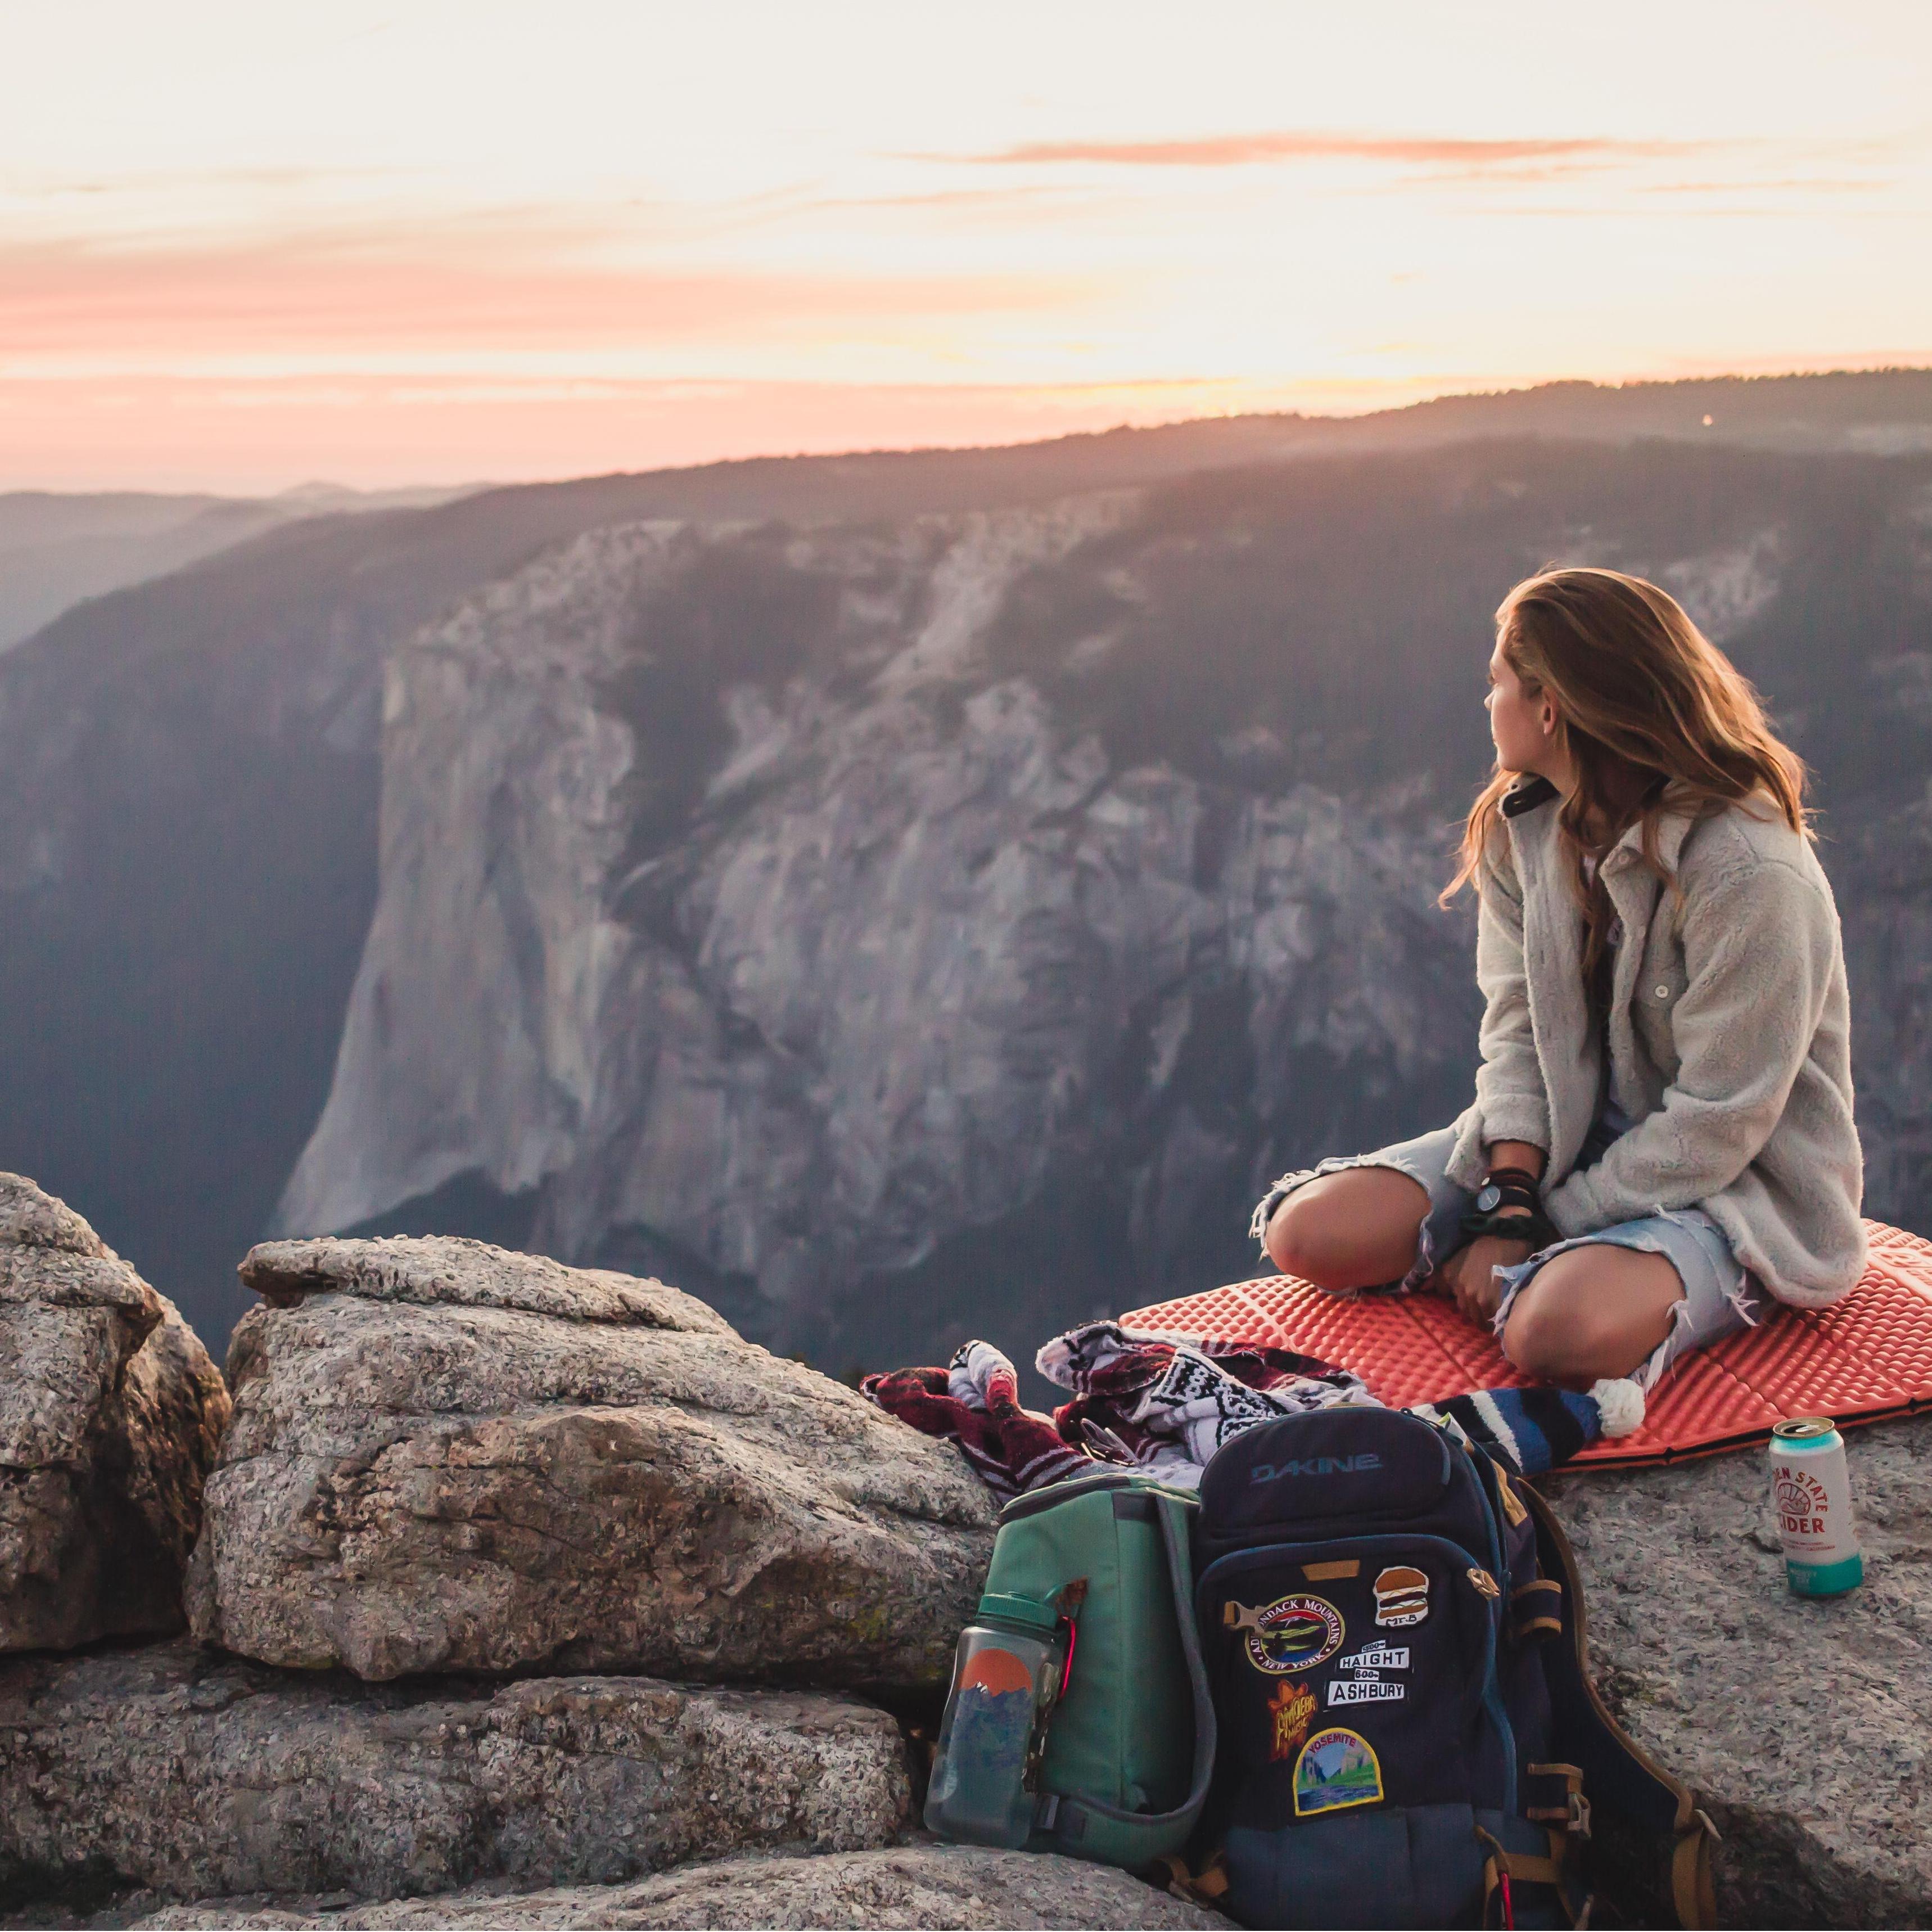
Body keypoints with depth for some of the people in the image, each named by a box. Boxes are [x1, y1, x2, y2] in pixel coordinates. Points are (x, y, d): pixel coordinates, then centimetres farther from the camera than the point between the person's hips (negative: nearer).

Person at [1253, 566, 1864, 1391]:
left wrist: (1539, 1230, -19)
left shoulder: (1753, 875, -25)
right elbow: (1519, 1023, -3)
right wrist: (1510, 1202, -18)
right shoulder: (1521, 826, 0)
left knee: (1560, 1330, -37)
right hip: (1569, 1136, 7)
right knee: (1310, 1232, -11)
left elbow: (1715, 1129, -22)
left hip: (1734, 1185, -6)